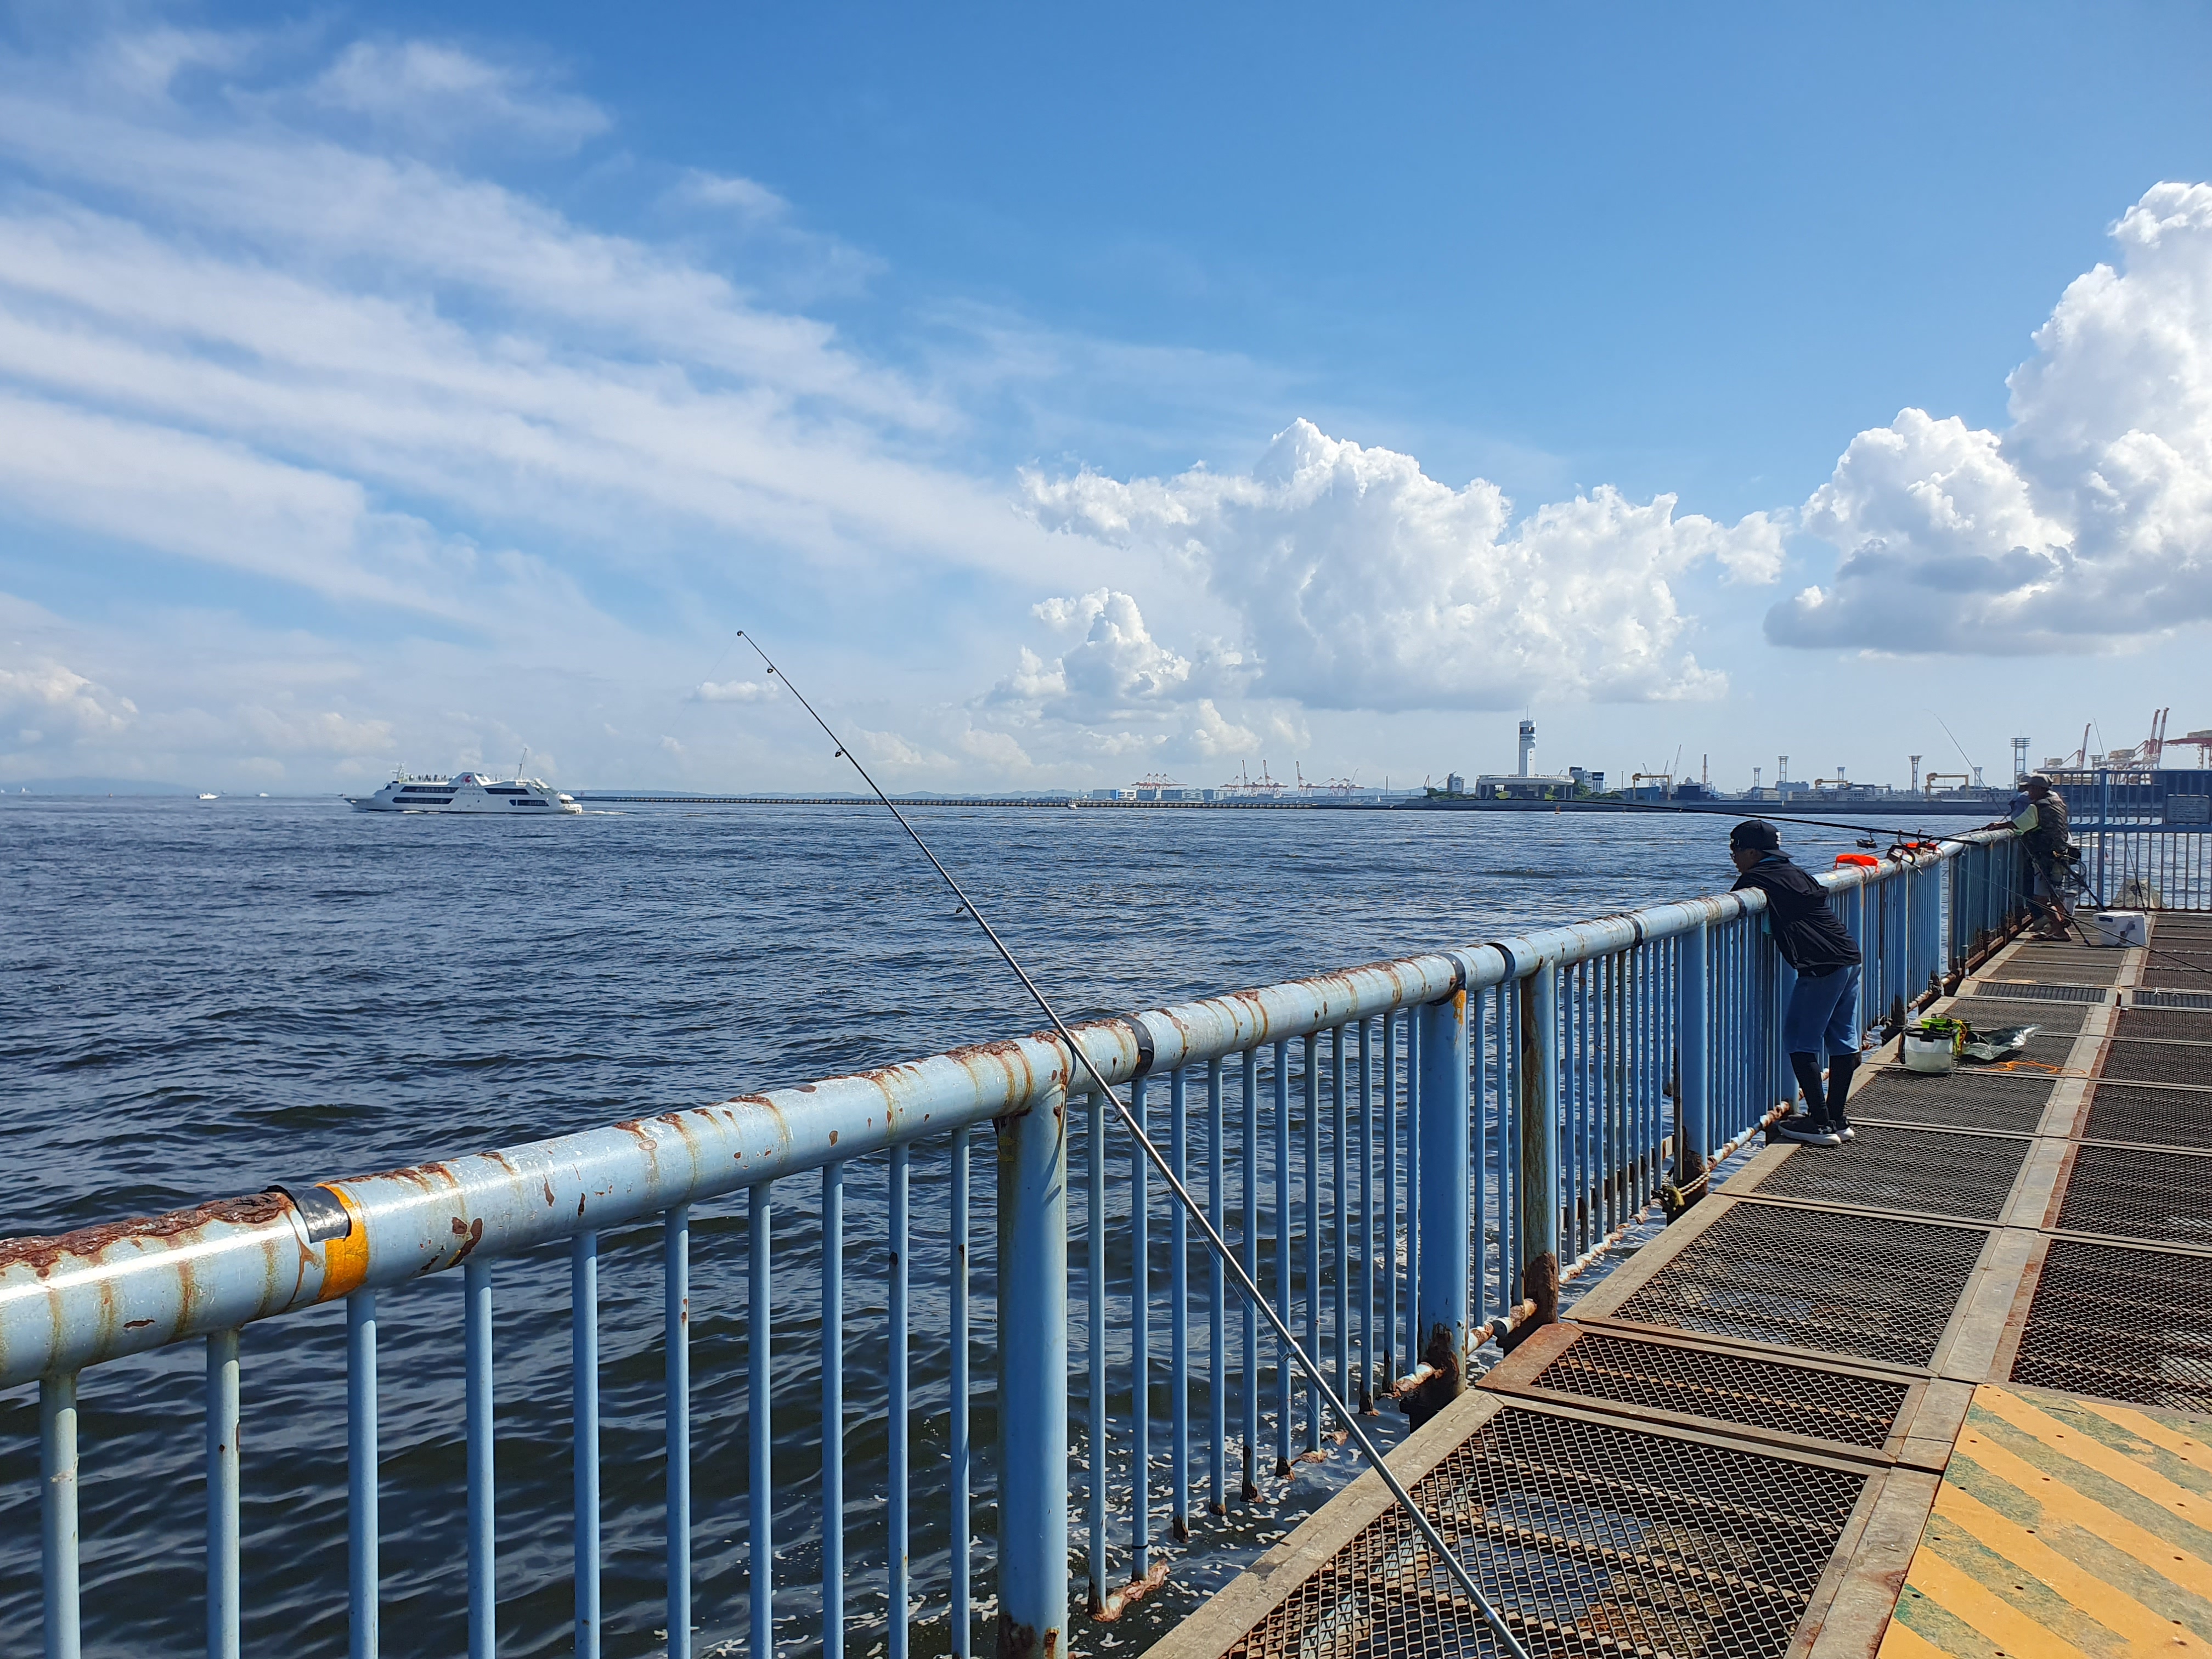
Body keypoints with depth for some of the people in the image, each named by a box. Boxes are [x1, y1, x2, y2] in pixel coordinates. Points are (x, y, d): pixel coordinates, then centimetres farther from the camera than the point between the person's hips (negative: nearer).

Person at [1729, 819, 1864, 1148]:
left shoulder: (1756, 878, -5)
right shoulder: (1795, 872, 19)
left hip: (1820, 967, -9)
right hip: (1850, 959, 9)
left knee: (1800, 1041, -2)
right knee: (1843, 1041, 12)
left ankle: (1821, 1124, -4)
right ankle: (1837, 1118, 19)